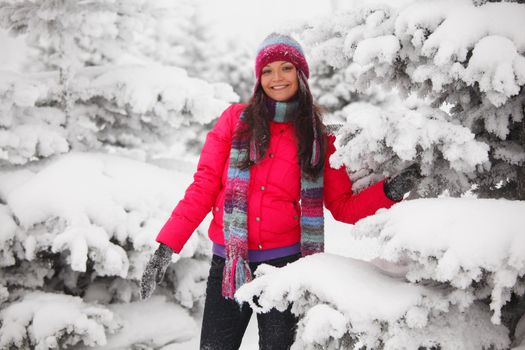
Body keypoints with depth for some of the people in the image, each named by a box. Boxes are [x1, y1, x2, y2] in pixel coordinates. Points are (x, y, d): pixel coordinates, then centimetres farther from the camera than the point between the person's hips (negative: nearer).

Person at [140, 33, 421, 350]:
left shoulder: (319, 137, 5)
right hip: (229, 262, 0)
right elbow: (204, 187, 0)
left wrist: (389, 191, -12)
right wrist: (168, 245, -8)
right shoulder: (236, 119, 3)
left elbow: (344, 207, 6)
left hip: (285, 263, 0)